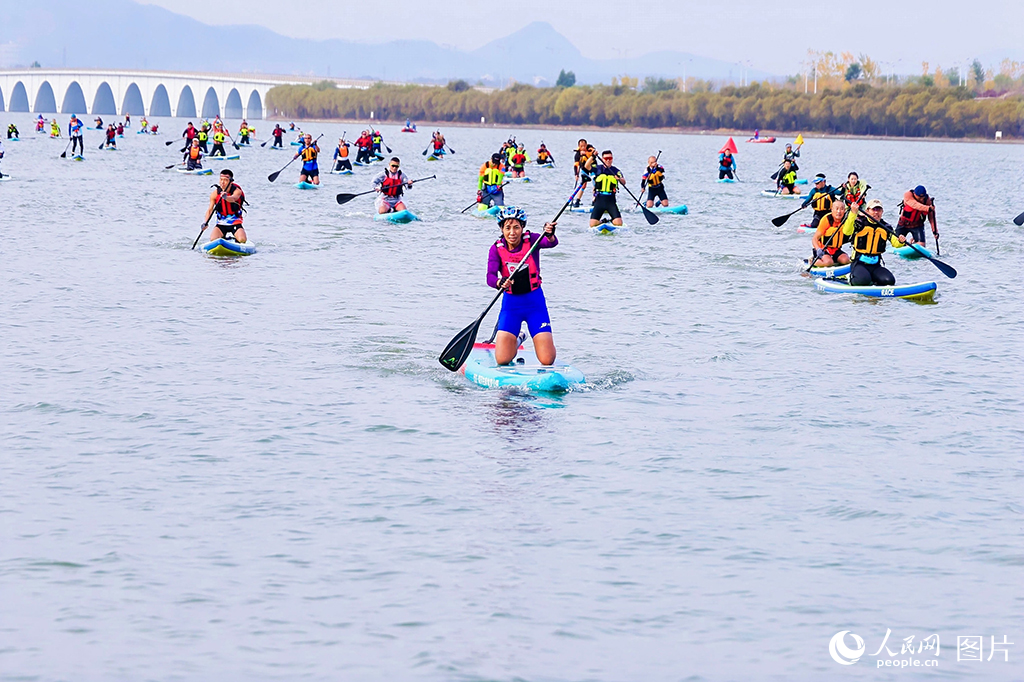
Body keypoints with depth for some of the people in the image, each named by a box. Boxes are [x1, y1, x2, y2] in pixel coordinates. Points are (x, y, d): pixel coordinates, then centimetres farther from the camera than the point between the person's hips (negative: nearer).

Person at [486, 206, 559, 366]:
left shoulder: (531, 240, -7)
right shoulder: (497, 249, -5)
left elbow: (551, 243, -29)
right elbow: (490, 277, -18)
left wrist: (550, 235, -52)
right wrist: (500, 282, -41)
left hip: (535, 302, -1)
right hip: (511, 303, 1)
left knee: (547, 360, -8)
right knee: (503, 360, -8)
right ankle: (514, 341, 30)